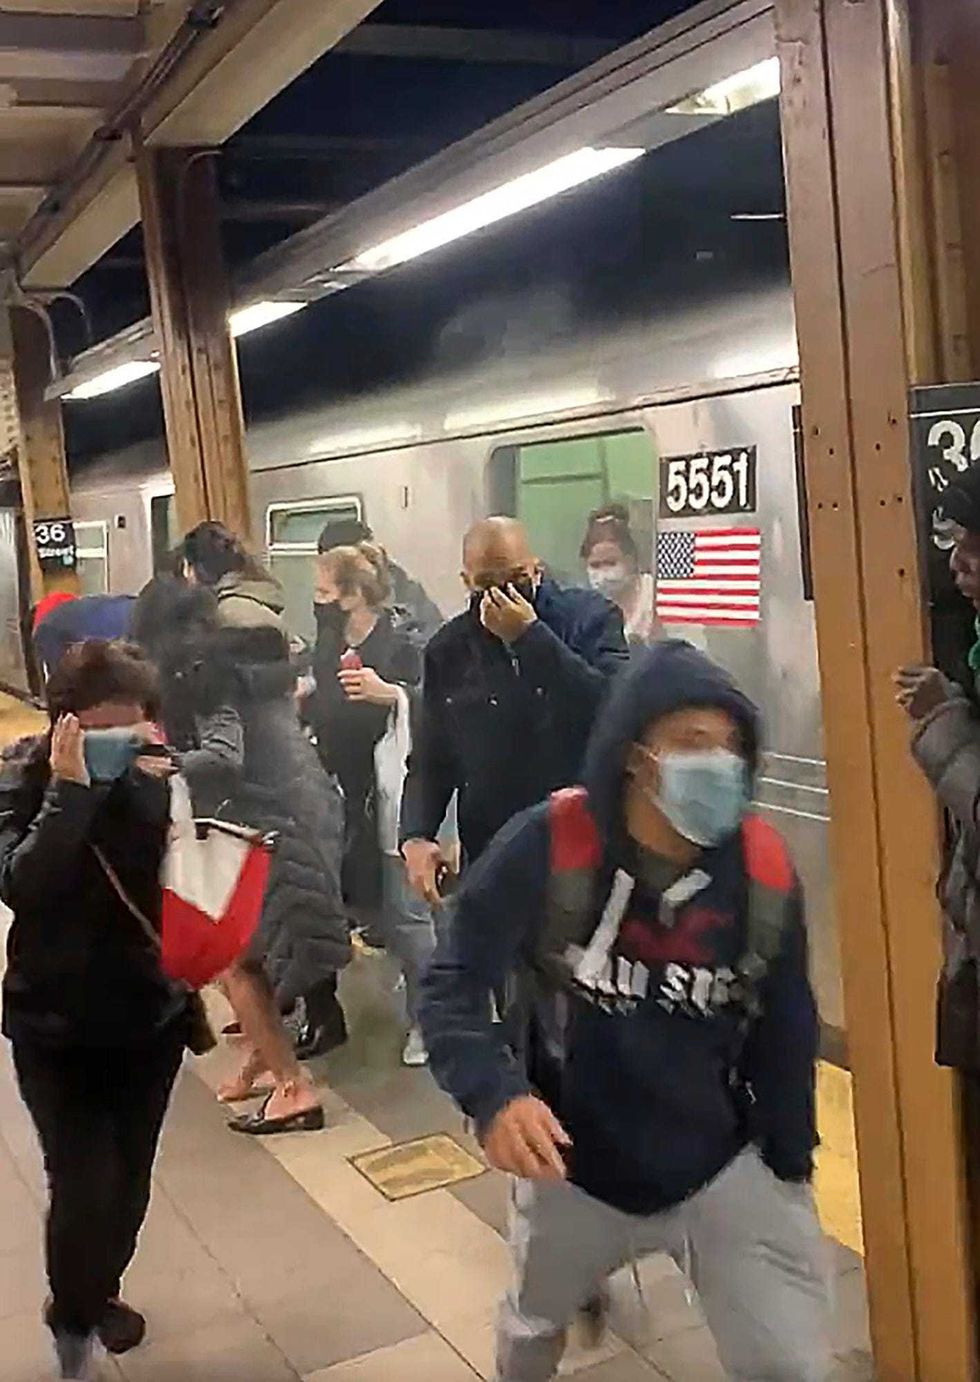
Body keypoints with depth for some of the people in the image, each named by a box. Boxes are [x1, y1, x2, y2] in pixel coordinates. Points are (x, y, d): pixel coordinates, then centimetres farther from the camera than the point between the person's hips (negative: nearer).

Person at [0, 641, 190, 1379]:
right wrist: (69, 789, -31)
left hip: (150, 1014, 3)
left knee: (129, 1180, 13)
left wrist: (149, 786, -25)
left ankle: (100, 1292, 43)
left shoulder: (155, 772, -5)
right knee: (84, 1187, -8)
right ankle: (73, 1315, 23)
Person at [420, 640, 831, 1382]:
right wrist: (495, 1096, -38)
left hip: (725, 1168, 1)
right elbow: (453, 987, -20)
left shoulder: (765, 870, -14)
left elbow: (786, 1030, -1)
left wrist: (791, 1165, 5)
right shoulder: (546, 848, -24)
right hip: (574, 1166, 0)